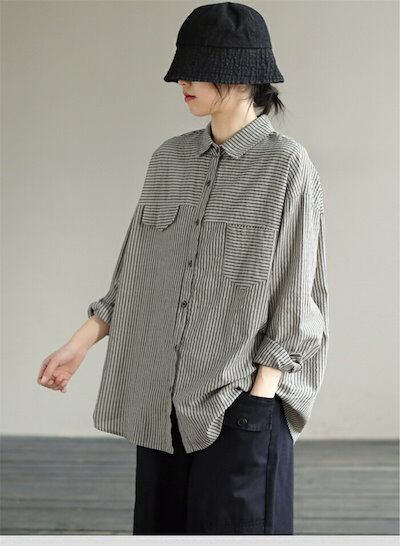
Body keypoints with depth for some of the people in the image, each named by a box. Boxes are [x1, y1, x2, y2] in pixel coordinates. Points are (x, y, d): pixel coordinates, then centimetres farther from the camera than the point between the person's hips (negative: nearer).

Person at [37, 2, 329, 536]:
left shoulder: (286, 164, -7)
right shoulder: (170, 159, 9)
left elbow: (297, 292, -7)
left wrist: (262, 392, -12)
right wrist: (81, 343, 10)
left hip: (241, 397, -5)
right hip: (162, 397, 5)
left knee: (233, 522, -4)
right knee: (164, 521, 8)